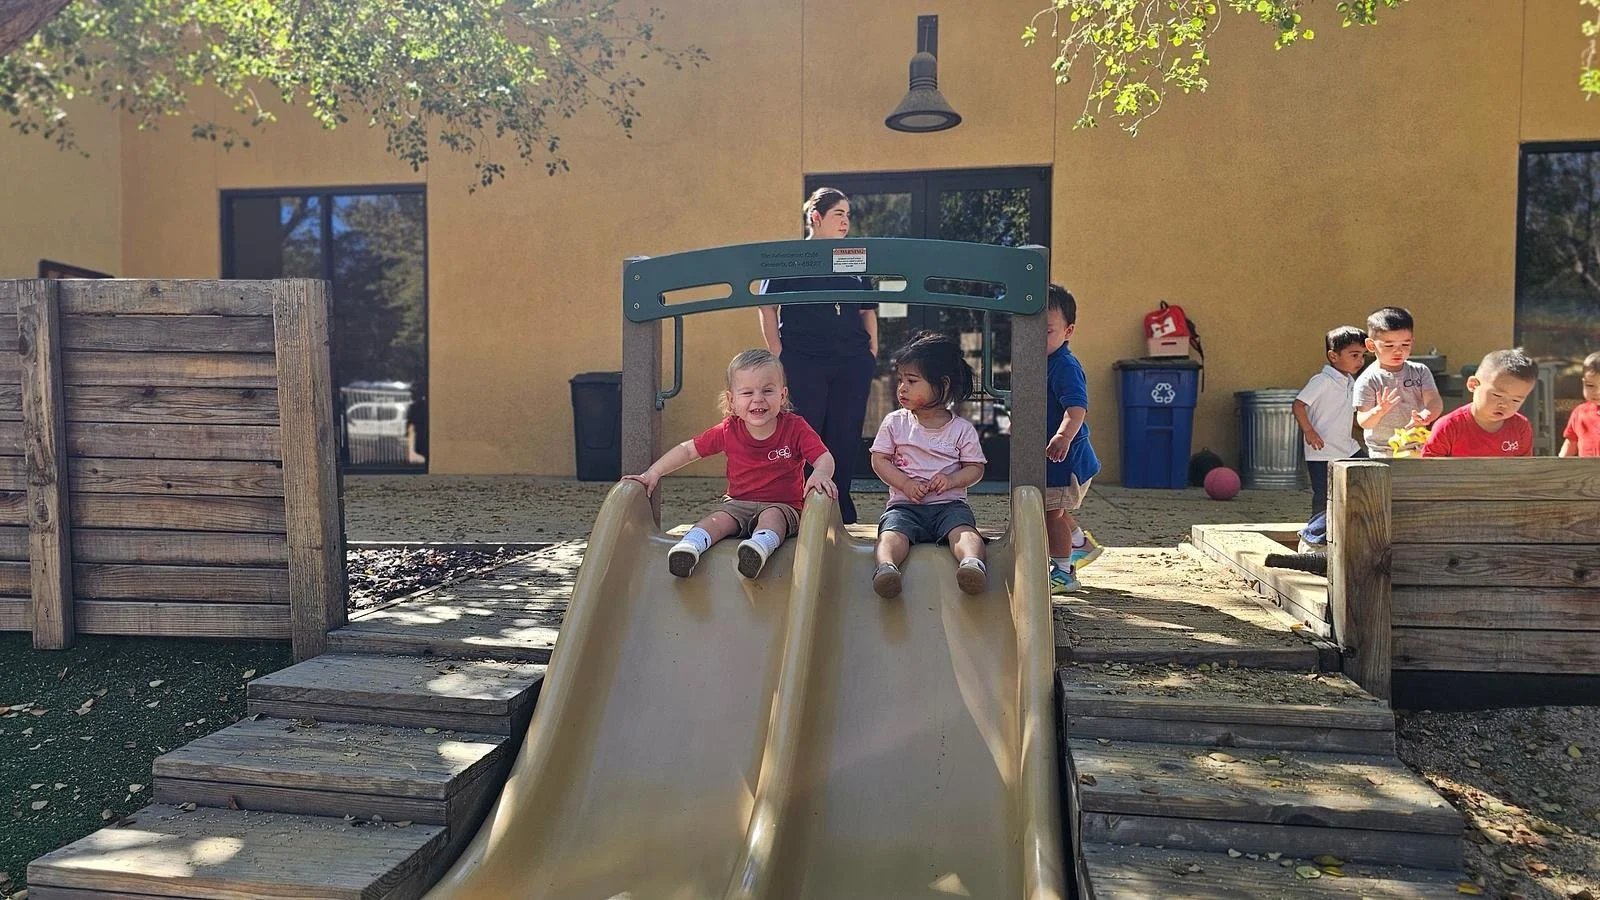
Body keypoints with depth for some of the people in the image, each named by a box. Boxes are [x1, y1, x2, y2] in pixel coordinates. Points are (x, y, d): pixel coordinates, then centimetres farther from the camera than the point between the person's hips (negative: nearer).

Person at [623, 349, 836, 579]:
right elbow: (687, 450, 4)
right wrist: (653, 473, -5)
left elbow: (824, 457, -15)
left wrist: (820, 473, -40)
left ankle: (760, 546, -60)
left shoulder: (795, 428, -9)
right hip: (739, 503, 3)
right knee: (719, 519, -25)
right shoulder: (728, 430, -3)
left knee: (771, 517, -35)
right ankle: (690, 547, -43)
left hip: (782, 506, -3)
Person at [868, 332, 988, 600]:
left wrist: (952, 480, -13)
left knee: (964, 530, -31)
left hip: (949, 504, 0)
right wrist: (905, 484, -9)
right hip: (904, 505, 0)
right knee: (892, 532, -31)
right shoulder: (895, 422, 9)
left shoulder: (962, 429, 5)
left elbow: (976, 467, 7)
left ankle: (973, 564, -56)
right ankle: (886, 567, -55)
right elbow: (879, 460, 6)